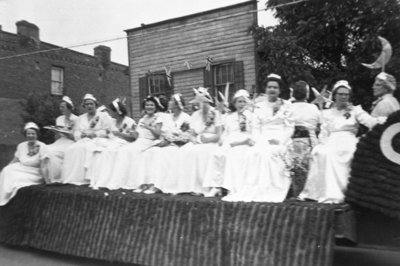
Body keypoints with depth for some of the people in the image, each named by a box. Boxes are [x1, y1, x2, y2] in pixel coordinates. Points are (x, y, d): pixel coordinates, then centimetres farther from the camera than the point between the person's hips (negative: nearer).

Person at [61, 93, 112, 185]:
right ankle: (70, 177, -28)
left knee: (86, 148, -35)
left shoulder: (104, 116, 10)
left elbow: (107, 131, 0)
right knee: (72, 149, -27)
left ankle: (84, 178, -35)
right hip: (83, 140, 4)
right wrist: (82, 135, -7)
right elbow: (76, 133, 15)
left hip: (98, 140, -4)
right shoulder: (80, 118, 24)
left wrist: (94, 134, -12)